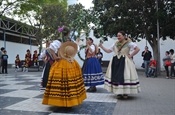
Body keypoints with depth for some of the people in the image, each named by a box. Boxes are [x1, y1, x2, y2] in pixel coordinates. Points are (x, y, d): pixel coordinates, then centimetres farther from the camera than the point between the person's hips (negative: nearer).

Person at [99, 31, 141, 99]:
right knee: (116, 76, 2)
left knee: (125, 76, -6)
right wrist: (101, 46, 4)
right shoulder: (115, 44, 12)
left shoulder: (129, 43, -3)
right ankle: (118, 93, 12)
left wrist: (130, 55, -11)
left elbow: (137, 49, -9)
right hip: (116, 62, 5)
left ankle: (125, 93, 6)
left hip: (125, 62, -5)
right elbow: (108, 51, 13)